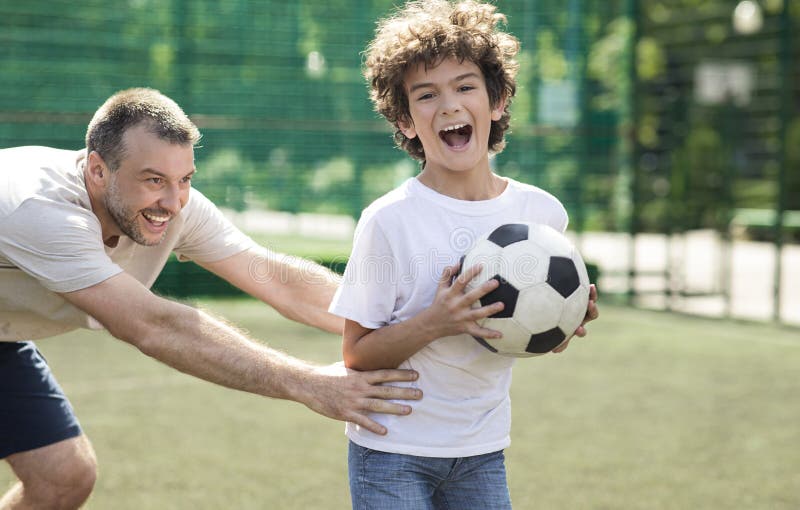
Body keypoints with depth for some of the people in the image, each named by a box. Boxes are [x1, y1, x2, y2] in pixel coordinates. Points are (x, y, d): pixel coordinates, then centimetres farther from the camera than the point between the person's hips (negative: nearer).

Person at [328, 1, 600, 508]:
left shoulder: (544, 212, -2)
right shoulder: (388, 220, -15)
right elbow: (356, 355, -12)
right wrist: (433, 323, -27)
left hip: (482, 453, 4)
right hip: (392, 454, -4)